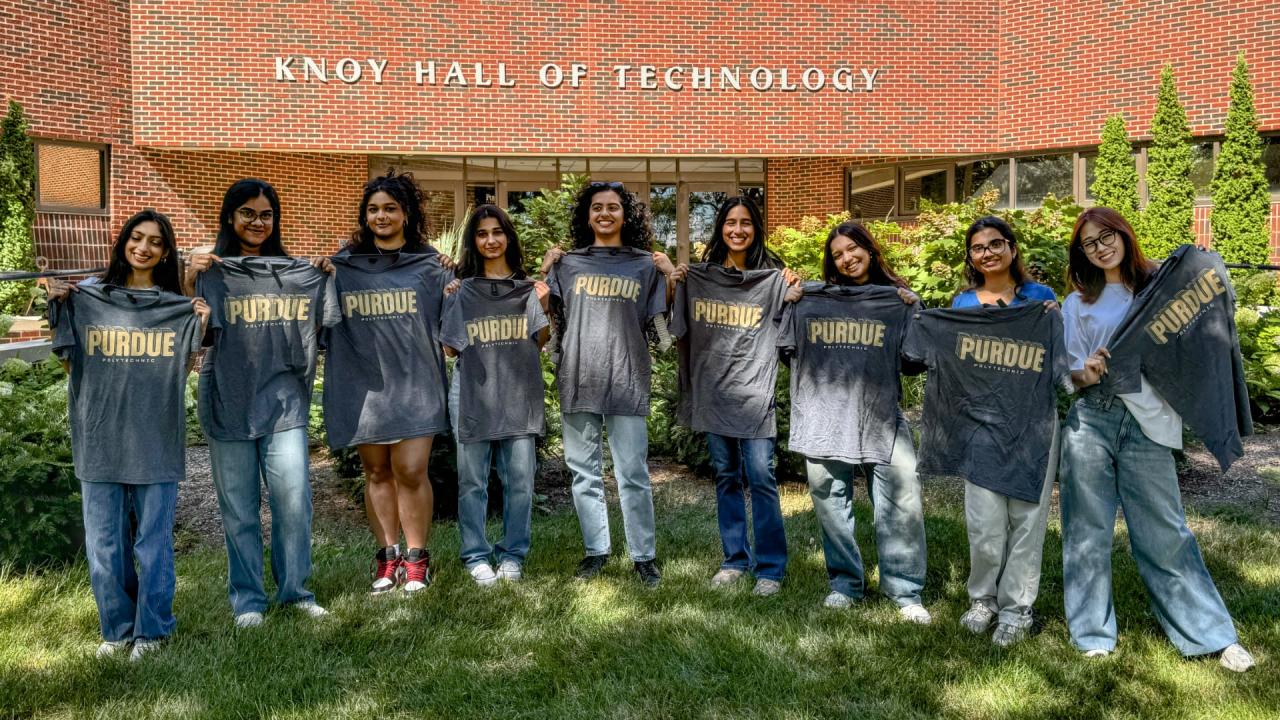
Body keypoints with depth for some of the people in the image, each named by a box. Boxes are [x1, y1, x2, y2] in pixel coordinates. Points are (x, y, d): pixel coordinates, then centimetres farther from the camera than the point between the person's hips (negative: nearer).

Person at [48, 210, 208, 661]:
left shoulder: (176, 306, 4)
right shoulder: (89, 296, 5)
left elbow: (181, 372, 7)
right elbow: (72, 366, 8)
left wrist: (200, 327, -6)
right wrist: (59, 309, -2)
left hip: (156, 440, -1)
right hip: (99, 438, 1)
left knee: (153, 540, 4)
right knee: (104, 543, 7)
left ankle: (151, 630, 19)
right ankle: (117, 628, 23)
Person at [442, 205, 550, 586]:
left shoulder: (527, 288, 6)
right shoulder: (462, 290, 4)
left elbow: (540, 342, 6)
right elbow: (451, 349, 5)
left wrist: (544, 307, -11)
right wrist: (447, 304, -8)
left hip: (519, 394, 1)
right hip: (472, 394, -1)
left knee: (520, 479, 5)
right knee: (472, 480, 5)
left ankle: (513, 554, 19)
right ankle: (476, 555, 17)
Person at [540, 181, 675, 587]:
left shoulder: (645, 265, 8)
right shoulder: (568, 264, 11)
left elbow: (659, 323, 7)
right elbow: (550, 319, 11)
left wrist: (670, 280, -2)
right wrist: (544, 275, 5)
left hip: (627, 382, -2)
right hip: (578, 380, 2)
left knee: (633, 475, -3)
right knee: (584, 473, 8)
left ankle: (644, 555, 9)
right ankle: (596, 550, 21)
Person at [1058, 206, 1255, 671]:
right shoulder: (1078, 305, 11)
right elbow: (1068, 372, 8)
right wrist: (1086, 375, -14)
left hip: (1146, 424, -1)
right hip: (1090, 421, 1)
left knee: (1164, 532, 1)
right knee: (1088, 530, 4)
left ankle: (1213, 635, 14)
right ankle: (1093, 633, 16)